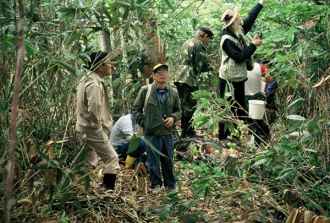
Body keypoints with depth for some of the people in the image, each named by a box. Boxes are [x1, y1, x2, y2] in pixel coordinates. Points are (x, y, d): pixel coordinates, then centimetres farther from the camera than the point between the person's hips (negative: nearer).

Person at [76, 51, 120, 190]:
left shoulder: (87, 79, 12)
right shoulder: (94, 84, -21)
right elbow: (94, 109, -29)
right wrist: (97, 125, -16)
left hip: (83, 128, 10)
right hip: (93, 130, -10)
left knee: (87, 162, 18)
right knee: (112, 159, -5)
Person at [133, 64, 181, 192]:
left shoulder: (173, 92, 7)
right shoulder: (145, 90, -1)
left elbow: (179, 111, 15)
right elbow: (136, 109, 5)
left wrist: (173, 118, -5)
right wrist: (143, 122, -4)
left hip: (168, 132, 3)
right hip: (152, 133, -2)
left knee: (168, 160, 11)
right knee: (153, 160, 3)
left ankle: (170, 185, 23)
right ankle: (155, 185, 17)